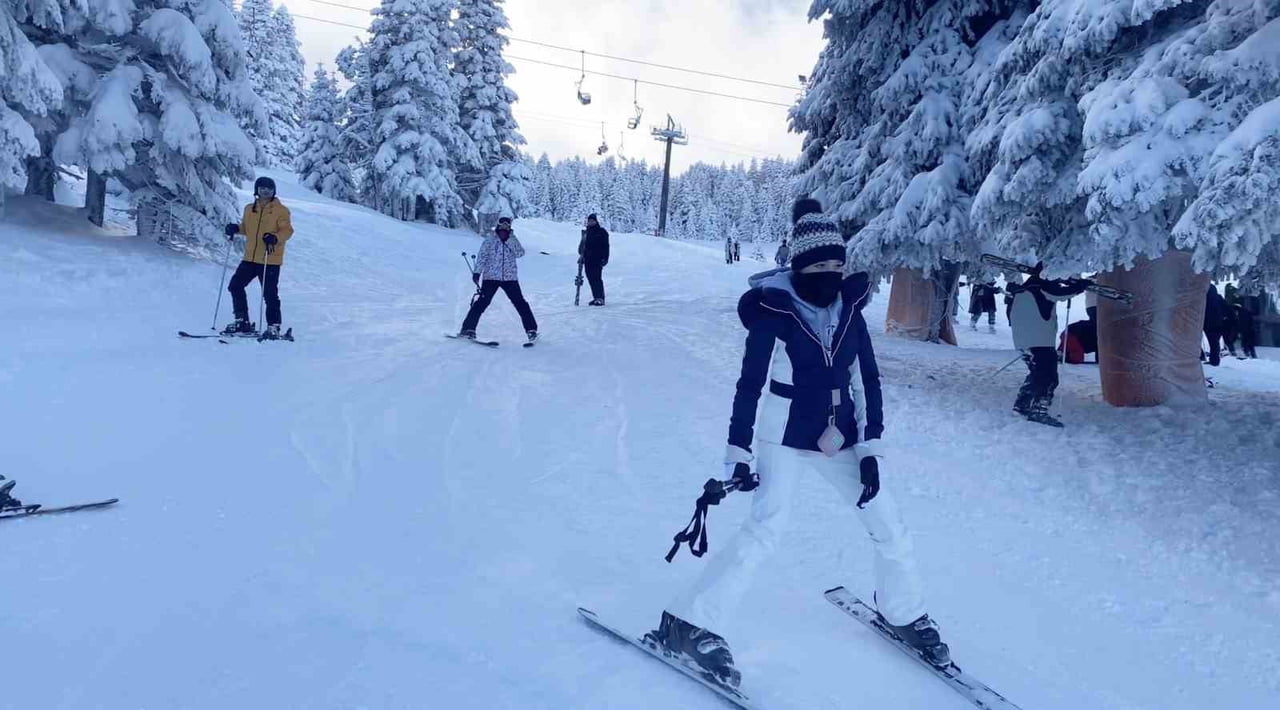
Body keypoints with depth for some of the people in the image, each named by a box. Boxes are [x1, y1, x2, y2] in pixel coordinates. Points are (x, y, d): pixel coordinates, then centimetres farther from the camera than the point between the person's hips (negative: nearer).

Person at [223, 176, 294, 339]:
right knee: (235, 285, 6)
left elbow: (287, 230, -11)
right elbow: (246, 227, 22)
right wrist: (236, 228, 1)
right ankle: (242, 322, 15)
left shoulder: (281, 210, -4)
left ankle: (273, 327, 6)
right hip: (250, 258, 6)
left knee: (270, 294, -5)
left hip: (271, 260, -6)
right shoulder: (249, 209, 13)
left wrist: (275, 238, -29)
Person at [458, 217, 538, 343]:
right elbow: (482, 256, 0)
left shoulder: (513, 240, 7)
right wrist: (477, 272, -8)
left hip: (510, 277, 1)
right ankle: (468, 328, -1)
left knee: (520, 303, -3)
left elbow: (520, 253, -7)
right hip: (491, 277, -1)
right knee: (482, 302, -8)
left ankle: (531, 330, 4)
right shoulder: (490, 239, 2)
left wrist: (509, 242, -17)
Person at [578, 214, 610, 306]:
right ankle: (596, 297, 12)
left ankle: (600, 298, -12)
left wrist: (604, 258, -11)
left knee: (597, 278, -12)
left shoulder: (601, 232, 0)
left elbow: (605, 246, -4)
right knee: (591, 279, 5)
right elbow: (582, 245, 25)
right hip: (588, 260, 6)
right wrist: (582, 255, 12)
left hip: (597, 260, -6)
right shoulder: (586, 232, 17)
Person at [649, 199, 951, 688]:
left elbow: (867, 380, 1)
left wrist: (870, 447, -5)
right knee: (765, 529, -20)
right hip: (784, 439, -5)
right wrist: (738, 455, -19)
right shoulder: (775, 311, -16)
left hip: (840, 440, 5)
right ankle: (688, 624, -11)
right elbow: (750, 385, -16)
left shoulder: (849, 308, -1)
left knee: (889, 527, 7)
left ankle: (903, 613, 34)